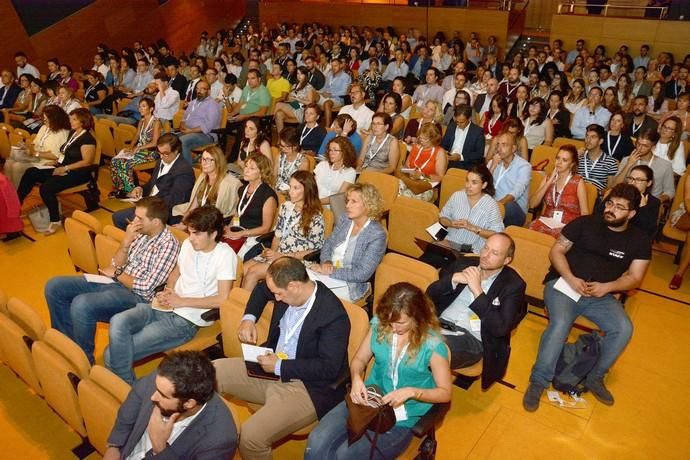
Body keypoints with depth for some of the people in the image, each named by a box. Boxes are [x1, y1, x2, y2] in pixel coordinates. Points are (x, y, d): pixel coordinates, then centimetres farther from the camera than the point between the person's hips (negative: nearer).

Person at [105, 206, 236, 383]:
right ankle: (126, 386, -8)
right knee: (118, 321, -24)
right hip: (165, 308, 7)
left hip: (186, 320, -6)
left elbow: (222, 299, -17)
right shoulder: (188, 244, 8)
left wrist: (181, 301, -13)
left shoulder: (225, 255, -12)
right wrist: (168, 291, 4)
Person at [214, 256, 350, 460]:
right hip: (272, 367, 8)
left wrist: (280, 366, -21)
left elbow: (329, 368, -24)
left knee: (250, 436, -27)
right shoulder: (288, 291, -2)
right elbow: (262, 289, 20)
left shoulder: (334, 316, -24)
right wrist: (248, 318, 3)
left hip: (309, 387, -8)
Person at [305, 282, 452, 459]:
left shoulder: (432, 344, -17)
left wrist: (411, 392, -23)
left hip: (401, 418, -4)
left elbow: (445, 392, -7)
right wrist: (356, 378, -15)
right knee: (316, 442, -19)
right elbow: (359, 359, 8)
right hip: (369, 399, 4)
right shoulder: (380, 324, -5)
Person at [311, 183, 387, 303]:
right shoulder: (345, 218, 2)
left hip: (351, 285, -5)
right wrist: (326, 262, -12)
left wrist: (330, 271, -22)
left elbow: (363, 273, -20)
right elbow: (328, 244, 9)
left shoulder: (377, 235, -17)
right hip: (327, 273, 6)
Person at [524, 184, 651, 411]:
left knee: (623, 329, -22)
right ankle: (538, 381, -17)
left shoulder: (639, 240, 7)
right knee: (560, 323, -30)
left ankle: (595, 378, 1)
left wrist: (606, 287, -15)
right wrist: (571, 278, -17)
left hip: (601, 295, 3)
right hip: (564, 284, -3)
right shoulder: (584, 223, -1)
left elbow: (635, 277, 5)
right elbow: (556, 251, -1)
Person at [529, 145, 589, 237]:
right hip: (546, 222, 3)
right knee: (533, 227, -30)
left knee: (555, 234, -34)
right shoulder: (547, 178, 12)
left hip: (568, 225, -3)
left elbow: (585, 214, -1)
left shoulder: (578, 182, 1)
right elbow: (532, 204, 1)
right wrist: (549, 183, -4)